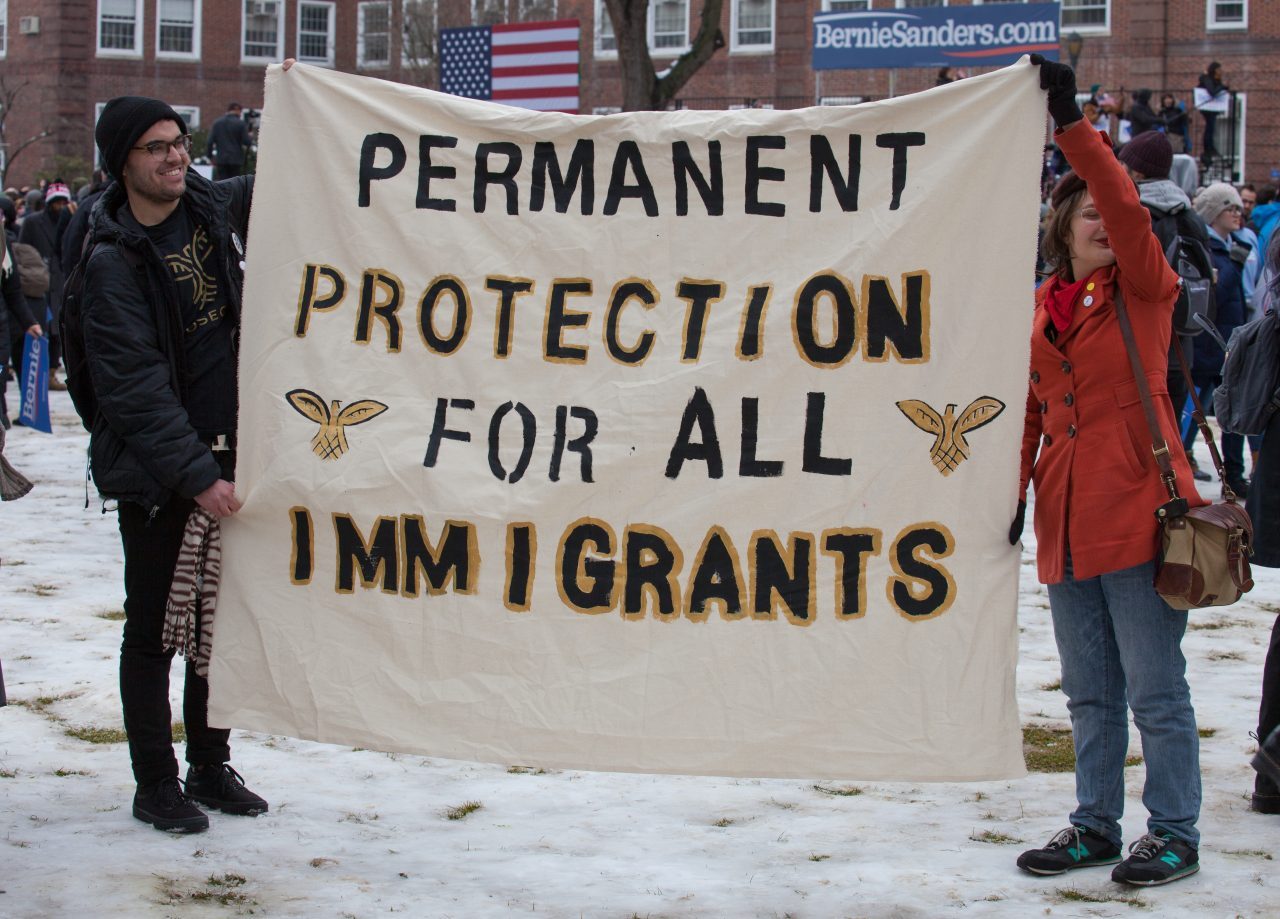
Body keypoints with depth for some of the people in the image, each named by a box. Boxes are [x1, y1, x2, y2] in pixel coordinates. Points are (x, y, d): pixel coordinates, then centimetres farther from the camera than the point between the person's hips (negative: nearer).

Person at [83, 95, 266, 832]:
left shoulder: (212, 208, 3)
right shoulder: (114, 261, -14)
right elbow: (136, 389, -18)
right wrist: (196, 475, -22)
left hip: (226, 456, 6)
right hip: (156, 474, -6)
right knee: (155, 627, 3)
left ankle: (211, 767, 25)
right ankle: (156, 784, 12)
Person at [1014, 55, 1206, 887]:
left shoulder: (1144, 289, -1)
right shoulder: (1041, 310, 12)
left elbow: (1124, 208, -19)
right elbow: (1026, 412, 15)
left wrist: (1073, 122, -25)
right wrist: (1011, 493, 5)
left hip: (1137, 515, -5)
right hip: (1066, 526, 5)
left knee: (1155, 689, -1)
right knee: (1090, 693, 14)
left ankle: (1175, 836, 9)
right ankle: (1096, 826, 24)